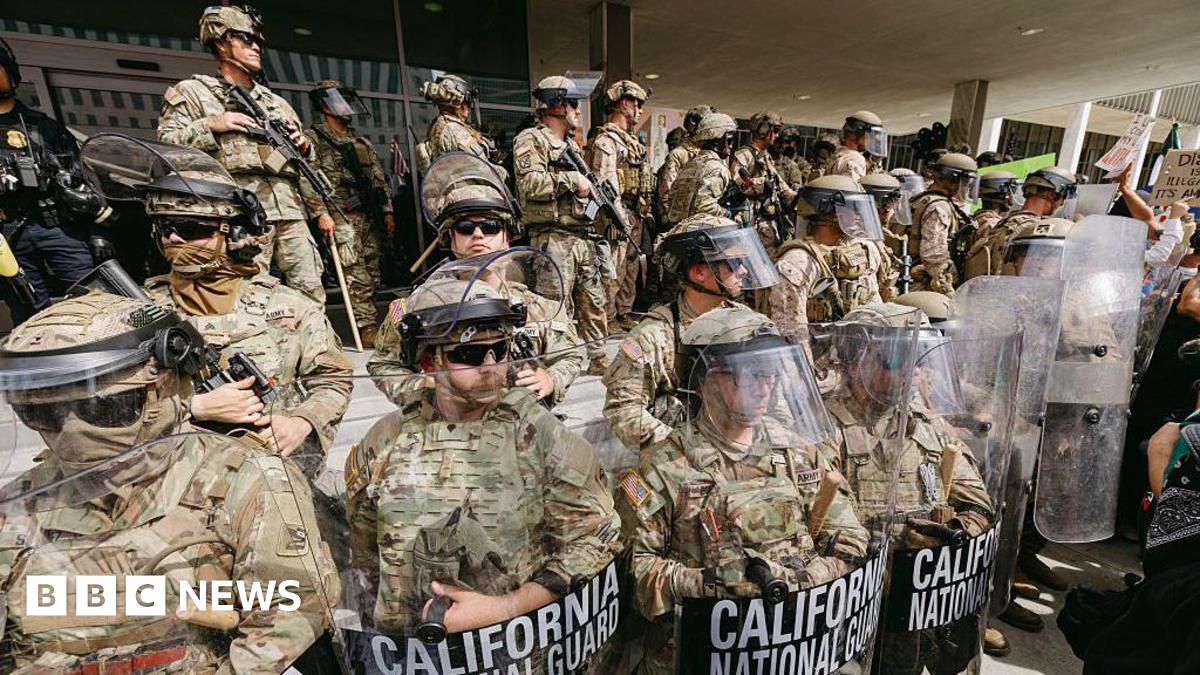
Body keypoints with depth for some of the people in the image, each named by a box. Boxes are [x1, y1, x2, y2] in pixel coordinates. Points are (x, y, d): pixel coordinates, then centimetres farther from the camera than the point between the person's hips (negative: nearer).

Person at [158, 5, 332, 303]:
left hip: (291, 210, 4)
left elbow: (304, 165, 27)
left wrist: (320, 210, 12)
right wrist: (210, 125, -8)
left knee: (311, 293, 0)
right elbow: (165, 145, 4)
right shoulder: (193, 91, 13)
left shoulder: (277, 102, 27)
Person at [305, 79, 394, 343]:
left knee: (372, 276, 7)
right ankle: (368, 329, -11)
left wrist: (387, 211, 12)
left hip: (370, 218, 6)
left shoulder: (362, 141, 22)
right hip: (342, 216, -6)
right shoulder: (313, 138, 4)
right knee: (357, 277, -13)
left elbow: (379, 178, 20)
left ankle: (369, 324, 16)